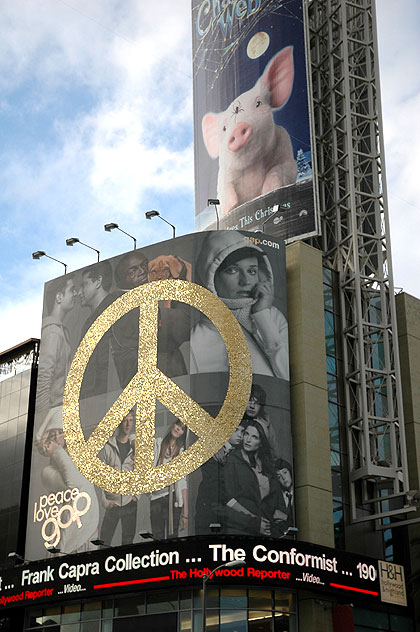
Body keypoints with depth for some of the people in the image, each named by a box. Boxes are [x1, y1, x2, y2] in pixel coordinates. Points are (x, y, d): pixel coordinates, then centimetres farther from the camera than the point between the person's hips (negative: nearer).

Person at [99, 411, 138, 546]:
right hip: (112, 503, -1)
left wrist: (137, 495, -2)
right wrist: (104, 501, -5)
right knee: (104, 541, -1)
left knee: (128, 541, 7)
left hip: (130, 503, 1)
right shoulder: (108, 447, -2)